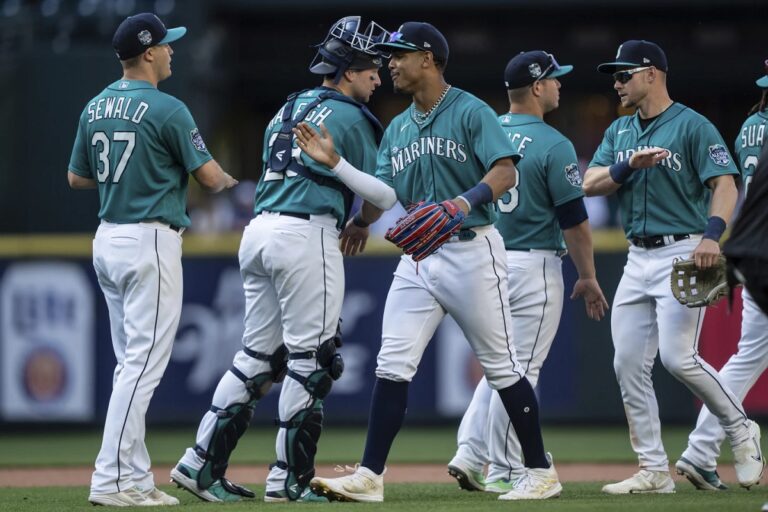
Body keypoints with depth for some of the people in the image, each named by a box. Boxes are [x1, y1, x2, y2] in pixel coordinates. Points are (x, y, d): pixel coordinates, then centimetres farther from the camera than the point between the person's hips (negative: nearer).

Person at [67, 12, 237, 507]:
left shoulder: (95, 108, 9)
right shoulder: (167, 110, -13)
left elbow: (77, 177, 16)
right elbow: (209, 176, -9)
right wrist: (231, 184, 13)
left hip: (107, 240, 8)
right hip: (150, 242, -8)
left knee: (132, 363, 13)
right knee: (144, 364, -8)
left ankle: (136, 479, 12)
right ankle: (112, 480, -12)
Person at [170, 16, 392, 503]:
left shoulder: (288, 108, 21)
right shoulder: (349, 118, -3)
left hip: (258, 229, 8)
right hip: (307, 235, -8)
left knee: (259, 354, 12)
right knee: (312, 358, -3)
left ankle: (202, 463, 8)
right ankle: (289, 479, -3)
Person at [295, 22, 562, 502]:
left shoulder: (471, 112, -7)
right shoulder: (398, 129, 14)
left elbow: (505, 173, -19)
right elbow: (381, 195, 12)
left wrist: (466, 201, -35)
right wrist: (334, 162, 1)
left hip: (472, 251, -6)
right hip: (418, 259, 6)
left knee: (501, 366, 1)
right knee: (393, 366, -3)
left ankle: (541, 472, 12)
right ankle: (370, 476, -5)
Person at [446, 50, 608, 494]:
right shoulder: (553, 145, -12)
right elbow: (575, 220, -11)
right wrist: (589, 278, -2)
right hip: (534, 266, -7)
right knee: (520, 370, -1)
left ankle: (471, 453, 7)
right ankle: (504, 472, 2)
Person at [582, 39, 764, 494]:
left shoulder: (692, 126, -6)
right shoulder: (620, 131, 15)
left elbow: (725, 184, -14)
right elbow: (590, 184, 6)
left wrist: (713, 234, -30)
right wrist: (630, 165, -12)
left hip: (682, 254, -7)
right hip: (638, 258, 7)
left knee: (678, 357, -18)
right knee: (628, 365, 1)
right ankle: (654, 470, 6)